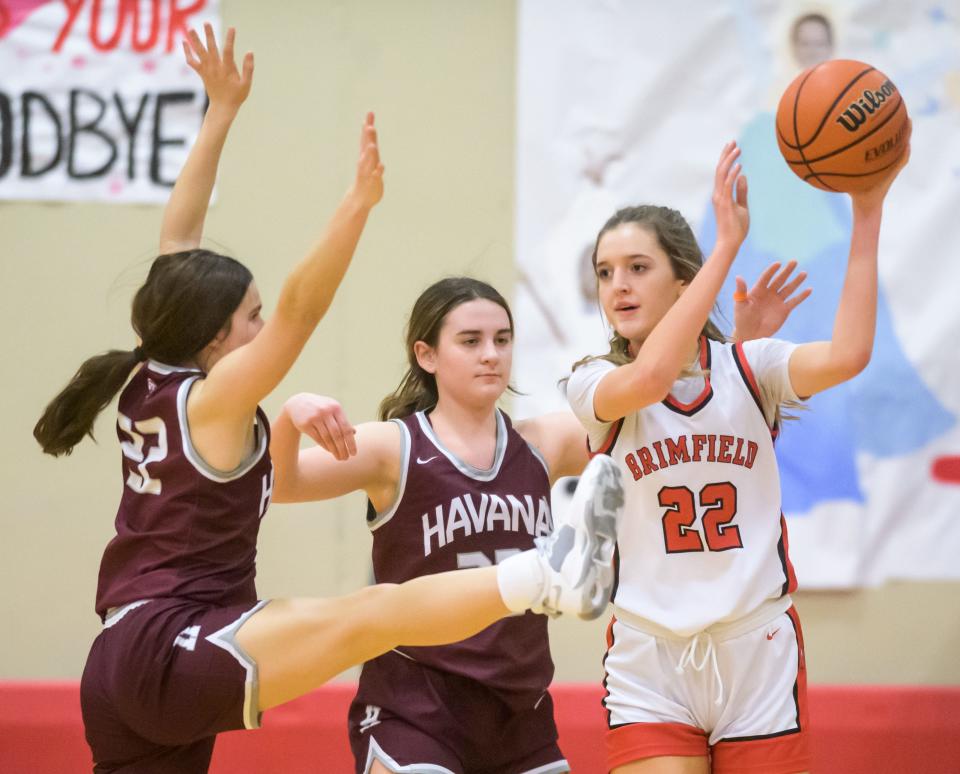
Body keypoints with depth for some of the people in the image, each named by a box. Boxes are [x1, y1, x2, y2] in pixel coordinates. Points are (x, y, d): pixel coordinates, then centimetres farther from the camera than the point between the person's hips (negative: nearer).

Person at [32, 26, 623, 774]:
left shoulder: (149, 381, 13)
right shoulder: (212, 400, -6)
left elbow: (178, 242, 20)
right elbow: (299, 312, -20)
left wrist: (222, 111, 23)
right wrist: (358, 205, -28)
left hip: (122, 668, 9)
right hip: (177, 651, -9)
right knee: (376, 613, -27)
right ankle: (551, 574, -45)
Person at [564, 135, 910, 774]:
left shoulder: (750, 368, 4)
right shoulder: (594, 384, 2)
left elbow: (846, 355, -16)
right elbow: (649, 378, -22)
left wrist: (868, 213, -18)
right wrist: (727, 243, -21)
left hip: (758, 656, 1)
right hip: (649, 666, -1)